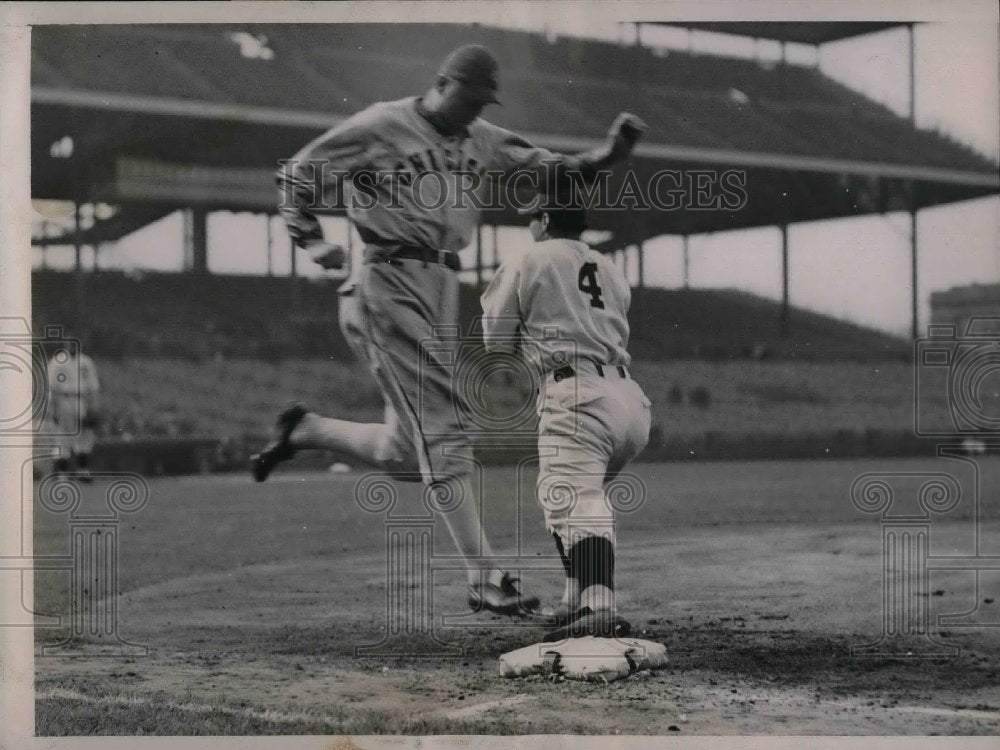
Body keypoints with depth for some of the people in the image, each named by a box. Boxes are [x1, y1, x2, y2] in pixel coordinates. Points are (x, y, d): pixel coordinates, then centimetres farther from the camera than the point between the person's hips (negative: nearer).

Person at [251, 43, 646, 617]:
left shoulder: (482, 141, 16)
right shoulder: (380, 127, -2)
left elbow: (551, 169, 9)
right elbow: (296, 177, 3)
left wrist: (608, 154, -7)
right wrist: (312, 241, -9)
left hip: (445, 288, 7)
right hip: (392, 281, -7)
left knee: (406, 451, 8)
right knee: (443, 425, -14)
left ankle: (304, 430, 31)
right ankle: (485, 577, -15)